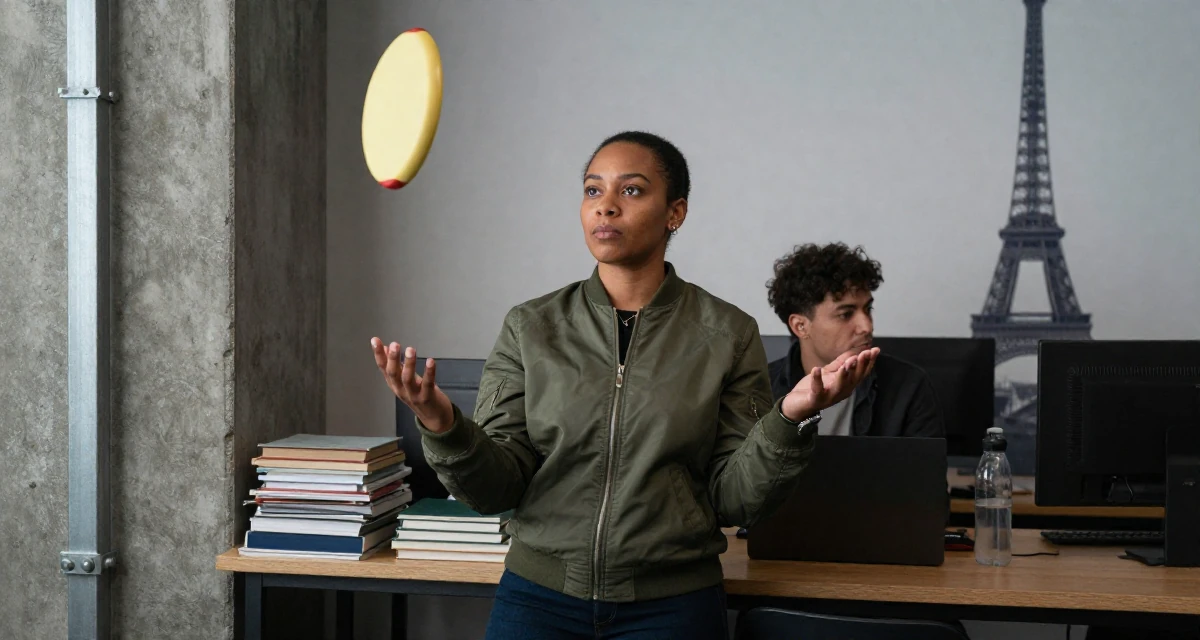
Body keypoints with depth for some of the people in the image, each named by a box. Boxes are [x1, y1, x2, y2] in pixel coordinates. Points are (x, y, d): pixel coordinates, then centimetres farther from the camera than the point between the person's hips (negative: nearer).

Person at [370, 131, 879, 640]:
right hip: (539, 594, 1)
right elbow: (495, 487, -5)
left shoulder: (728, 334, -4)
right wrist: (442, 426, -23)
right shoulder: (530, 327, -1)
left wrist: (791, 418, -20)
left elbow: (733, 499, -5)